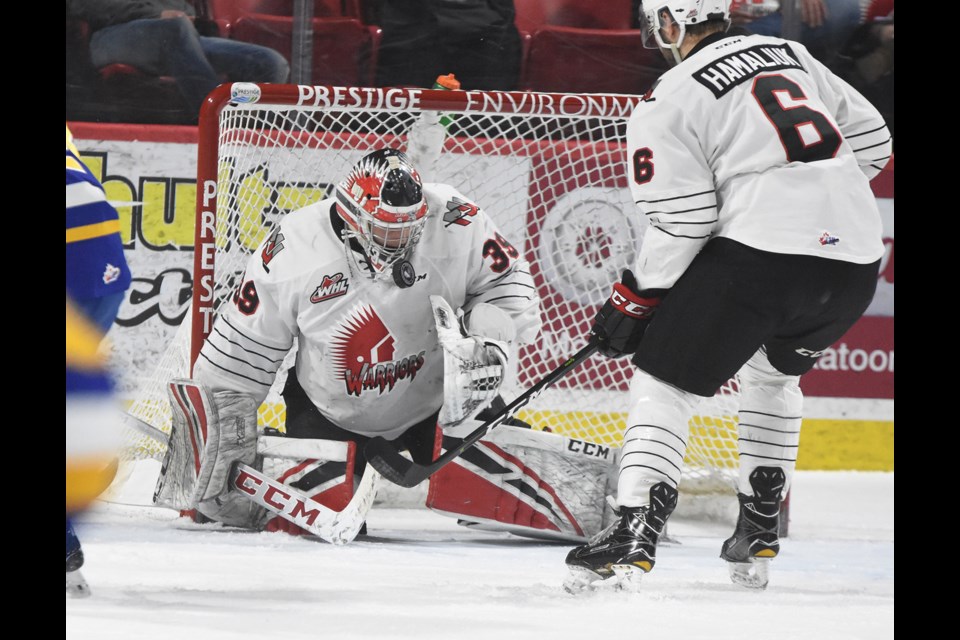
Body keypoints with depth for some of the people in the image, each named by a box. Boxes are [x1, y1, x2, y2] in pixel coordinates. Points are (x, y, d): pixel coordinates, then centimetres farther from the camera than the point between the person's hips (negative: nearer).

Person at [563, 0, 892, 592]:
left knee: (665, 380, 6)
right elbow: (871, 139, 21)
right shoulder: (791, 56, 20)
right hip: (855, 259, 6)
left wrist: (635, 300, 5)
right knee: (774, 372, 31)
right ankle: (759, 535, 28)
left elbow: (681, 222, -5)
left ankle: (635, 536, -9)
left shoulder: (669, 101, 1)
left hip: (761, 251, -6)